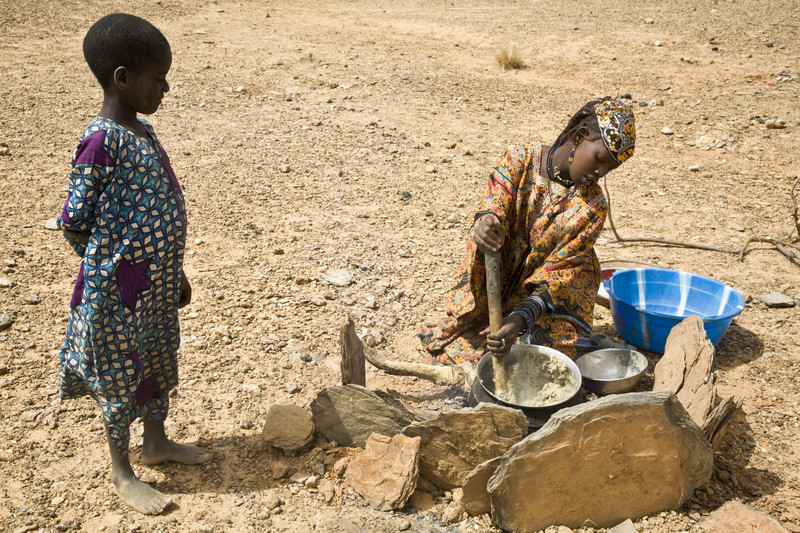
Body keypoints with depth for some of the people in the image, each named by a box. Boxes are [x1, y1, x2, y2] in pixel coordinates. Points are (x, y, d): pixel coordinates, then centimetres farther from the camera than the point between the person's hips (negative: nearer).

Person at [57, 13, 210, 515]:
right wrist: (112, 268, -5)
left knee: (160, 361, 22)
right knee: (122, 373, 9)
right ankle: (122, 471, 28)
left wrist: (176, 274, 16)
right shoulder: (102, 141, -22)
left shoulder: (143, 131, 5)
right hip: (118, 290, -8)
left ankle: (156, 442, 44)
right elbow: (75, 222, -18)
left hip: (158, 284, 8)